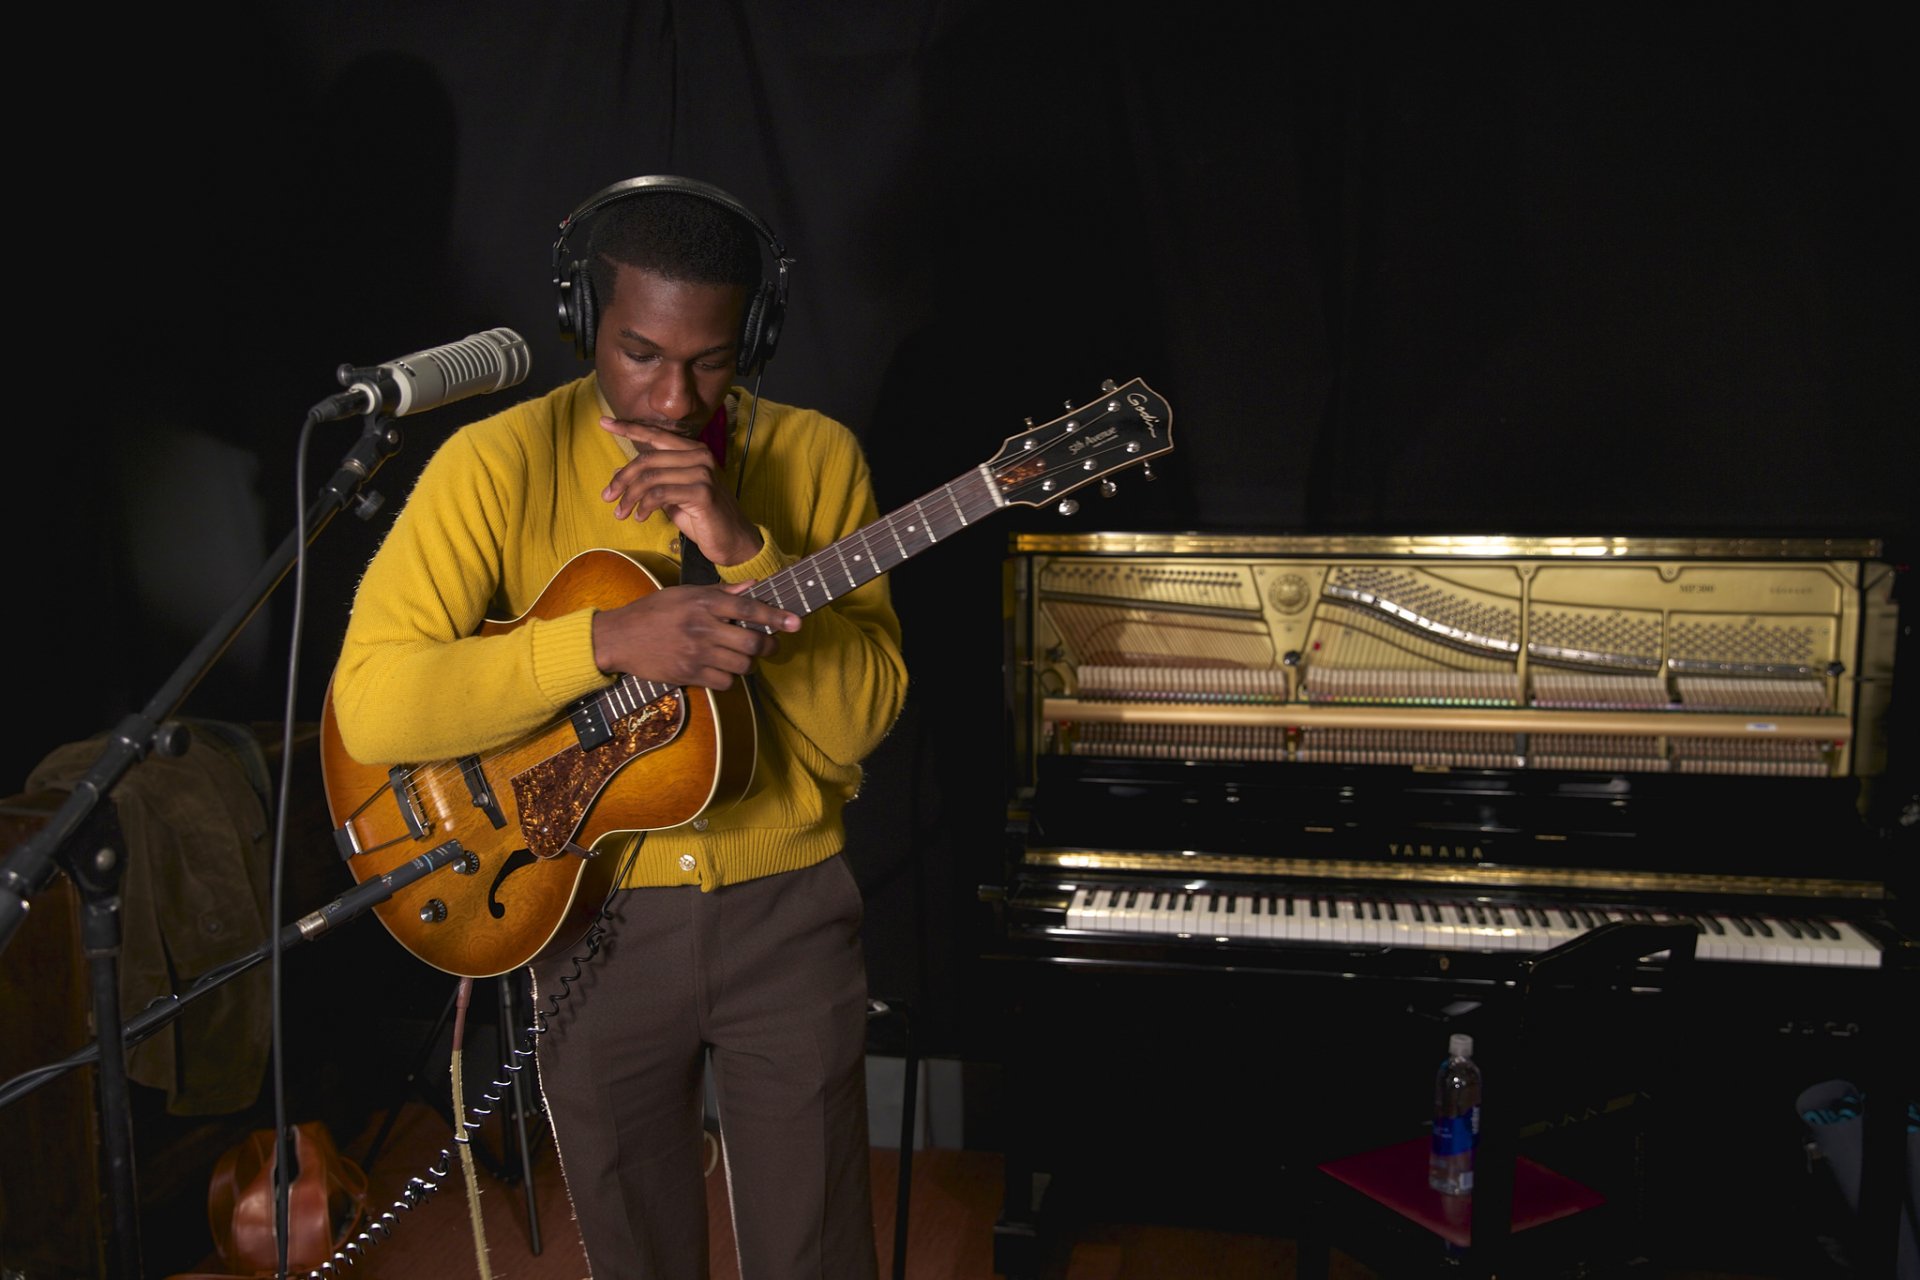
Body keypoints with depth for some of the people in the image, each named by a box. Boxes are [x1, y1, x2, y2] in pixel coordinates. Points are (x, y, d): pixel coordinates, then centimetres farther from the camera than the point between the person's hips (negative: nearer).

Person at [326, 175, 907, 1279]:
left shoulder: (815, 457, -4)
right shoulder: (499, 464, -10)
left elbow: (861, 719, -12)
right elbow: (369, 702, -21)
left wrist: (745, 553, -26)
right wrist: (606, 640, -31)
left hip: (786, 907, 1)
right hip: (592, 912, 0)